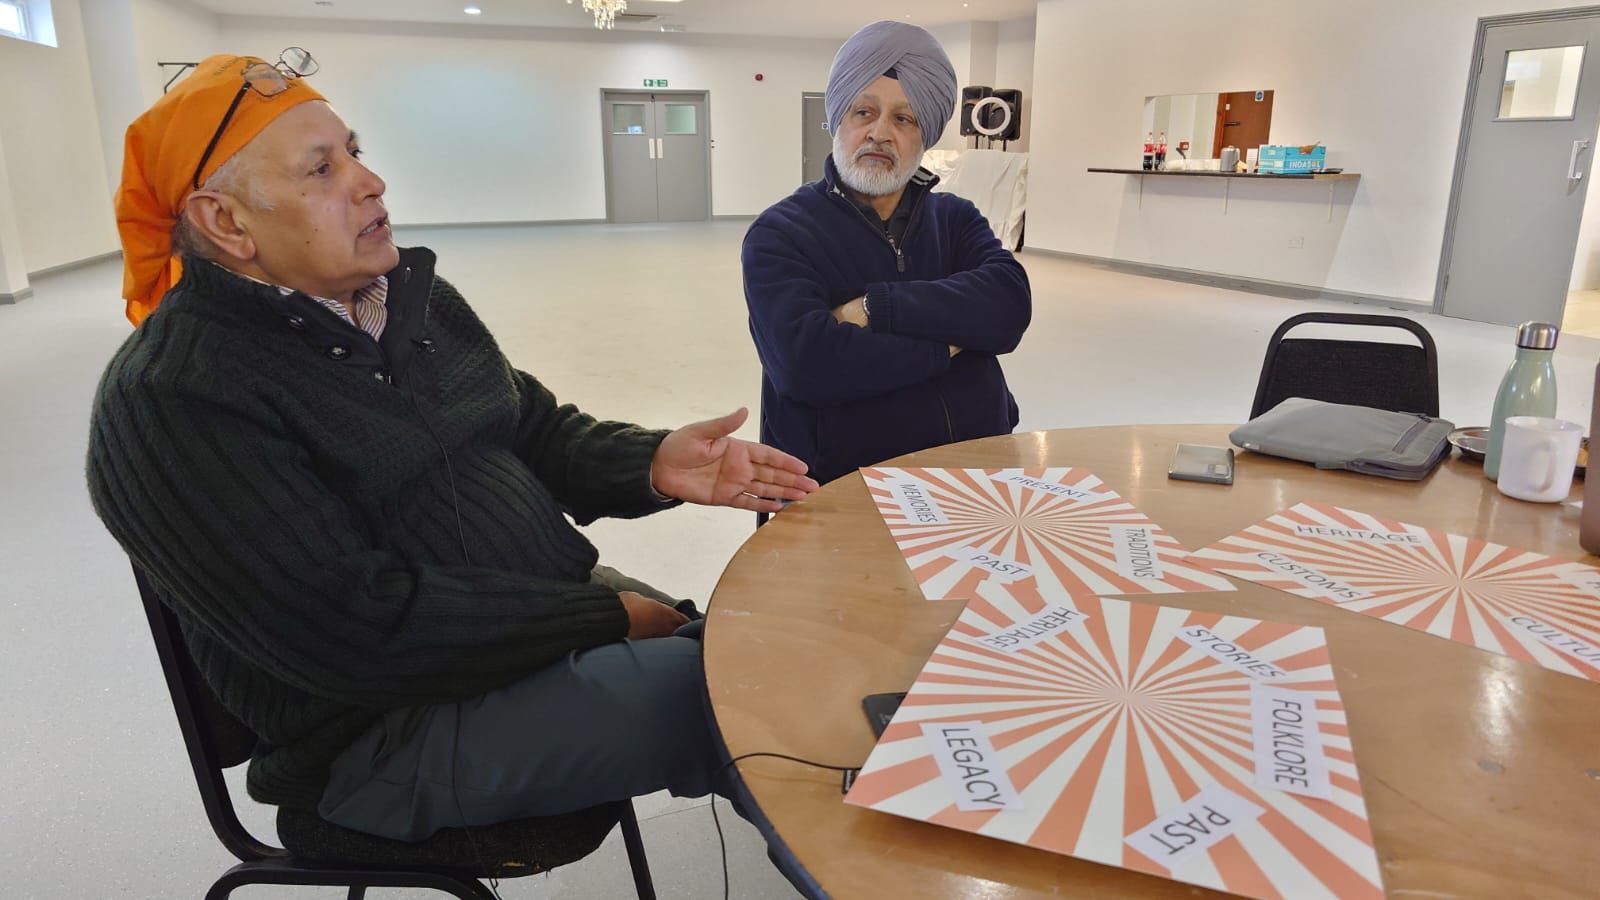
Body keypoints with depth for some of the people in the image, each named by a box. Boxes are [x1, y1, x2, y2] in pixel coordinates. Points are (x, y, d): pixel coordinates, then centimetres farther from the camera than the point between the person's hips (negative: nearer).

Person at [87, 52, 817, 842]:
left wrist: (653, 466, -10)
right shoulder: (173, 400, -17)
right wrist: (603, 618, -20)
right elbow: (357, 628, -23)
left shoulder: (412, 294, 9)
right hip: (392, 732, -8)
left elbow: (536, 430, 11)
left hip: (563, 608, 8)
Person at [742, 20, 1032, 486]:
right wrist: (945, 344, -8)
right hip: (844, 487, -3)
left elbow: (1008, 306, -7)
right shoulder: (780, 234, -2)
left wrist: (873, 308, -14)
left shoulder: (956, 218, 12)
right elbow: (804, 362, -18)